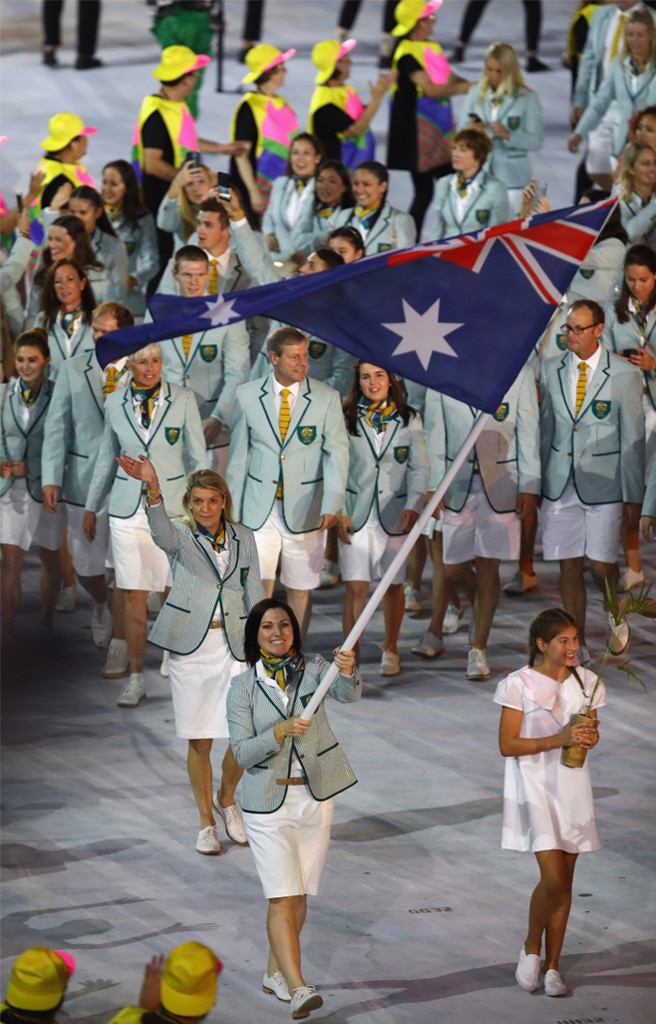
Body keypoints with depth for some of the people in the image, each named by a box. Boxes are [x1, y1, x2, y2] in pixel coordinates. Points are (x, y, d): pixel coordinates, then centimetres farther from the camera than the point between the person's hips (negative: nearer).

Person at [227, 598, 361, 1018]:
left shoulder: (313, 669, -1)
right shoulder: (243, 687, -4)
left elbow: (348, 694, -21)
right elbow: (242, 753, -10)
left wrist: (349, 672, -44)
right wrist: (281, 731, -26)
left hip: (314, 798, 3)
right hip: (269, 802, -3)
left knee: (299, 894, 11)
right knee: (283, 897, -10)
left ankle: (276, 972, 29)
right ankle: (297, 989, -16)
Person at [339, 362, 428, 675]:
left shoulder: (409, 420, 4)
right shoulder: (347, 418, 2)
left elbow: (419, 468, 3)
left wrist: (414, 506, -10)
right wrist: (339, 512, -3)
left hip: (395, 515, 1)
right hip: (356, 513, -1)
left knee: (394, 585, 9)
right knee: (356, 587, -7)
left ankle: (390, 650, 25)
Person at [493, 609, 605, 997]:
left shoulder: (586, 682, 5)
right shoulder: (520, 685, -10)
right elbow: (507, 745, -11)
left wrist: (590, 738, -8)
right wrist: (559, 739, -20)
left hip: (573, 787, 5)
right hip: (535, 786, -5)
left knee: (564, 881, 7)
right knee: (553, 879, -15)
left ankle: (552, 966, 17)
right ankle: (532, 949, 10)